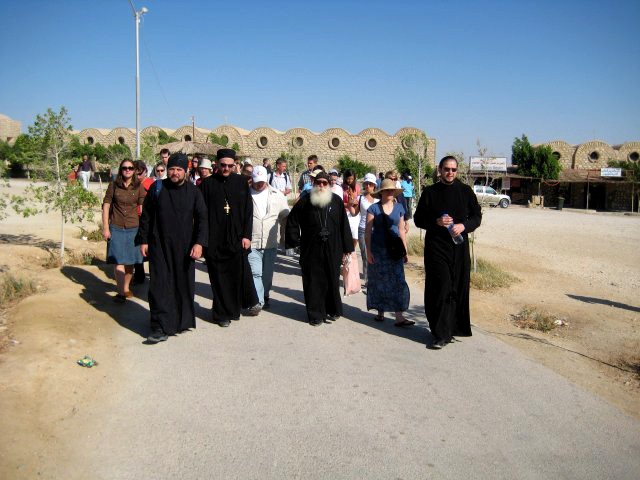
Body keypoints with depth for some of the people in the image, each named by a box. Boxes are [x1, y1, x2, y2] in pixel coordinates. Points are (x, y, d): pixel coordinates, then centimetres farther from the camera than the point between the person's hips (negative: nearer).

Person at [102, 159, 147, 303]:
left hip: (133, 227, 1)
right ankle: (121, 292, -4)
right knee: (118, 260, -7)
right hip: (116, 228, -1)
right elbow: (106, 206, 1)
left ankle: (125, 287, 30)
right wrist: (105, 228, -4)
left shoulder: (138, 187, 1)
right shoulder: (114, 185, -1)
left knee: (130, 261, 11)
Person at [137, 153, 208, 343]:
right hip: (159, 247, -1)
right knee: (159, 285, -4)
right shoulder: (157, 188, 1)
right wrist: (143, 240, 2)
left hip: (184, 247, 1)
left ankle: (182, 321, 26)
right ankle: (160, 328, -1)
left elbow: (202, 219, -2)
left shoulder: (194, 192, 1)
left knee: (183, 285, 9)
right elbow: (145, 216, 6)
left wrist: (199, 242, -13)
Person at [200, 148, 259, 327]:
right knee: (219, 277, 5)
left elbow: (248, 210, 3)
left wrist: (246, 235, -3)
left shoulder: (241, 182, 4)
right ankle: (223, 313, 18)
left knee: (240, 272, 3)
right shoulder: (207, 183, 1)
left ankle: (250, 302, 29)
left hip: (237, 237, 0)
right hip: (215, 239, 0)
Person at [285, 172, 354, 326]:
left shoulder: (337, 201, 2)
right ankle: (315, 314, 15)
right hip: (311, 250, -1)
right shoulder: (305, 201, 0)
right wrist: (296, 241, 2)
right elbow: (292, 221, 8)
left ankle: (331, 311, 26)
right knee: (313, 282, 4)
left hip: (332, 250, 1)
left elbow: (344, 225, 4)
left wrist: (346, 248, 2)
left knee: (332, 281, 9)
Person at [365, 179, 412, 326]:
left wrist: (405, 250, 10)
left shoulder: (399, 208, 7)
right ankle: (380, 311, 23)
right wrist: (368, 251, -9)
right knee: (379, 281, 6)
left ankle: (399, 317, -6)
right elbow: (368, 231, -4)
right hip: (378, 249, -2)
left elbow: (401, 230, 11)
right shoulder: (374, 208, -3)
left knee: (397, 281, -4)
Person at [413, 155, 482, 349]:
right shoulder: (430, 192, 5)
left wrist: (464, 226, -11)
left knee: (458, 288, 4)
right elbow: (418, 219, 6)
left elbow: (477, 217, 9)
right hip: (436, 247, -2)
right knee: (441, 288, -7)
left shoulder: (465, 191, 7)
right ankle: (441, 334, -3)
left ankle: (455, 327, 20)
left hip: (459, 247, 2)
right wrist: (436, 222, -12)